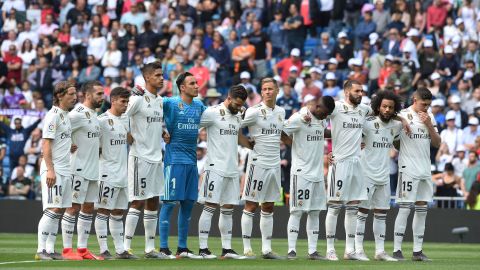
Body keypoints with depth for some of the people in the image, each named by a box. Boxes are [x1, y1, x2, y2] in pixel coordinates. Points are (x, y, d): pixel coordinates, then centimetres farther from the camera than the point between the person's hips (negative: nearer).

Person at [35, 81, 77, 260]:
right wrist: (50, 170, -23)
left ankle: (50, 250, 12)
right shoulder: (53, 115, -11)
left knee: (59, 210, 9)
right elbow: (46, 144, -17)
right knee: (52, 209, -14)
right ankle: (41, 250, -14)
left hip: (65, 170, 10)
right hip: (53, 169, -10)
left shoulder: (66, 116, 17)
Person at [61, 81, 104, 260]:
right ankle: (67, 249, -3)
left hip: (93, 170, 9)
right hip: (79, 169, -9)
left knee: (88, 209, 10)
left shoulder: (94, 114, 14)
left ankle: (82, 249, 14)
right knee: (74, 207, -6)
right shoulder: (78, 114, -15)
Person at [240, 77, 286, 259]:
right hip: (258, 162, -6)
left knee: (268, 208, 9)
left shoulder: (281, 112, 11)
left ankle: (266, 249, 12)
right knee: (250, 206, -3)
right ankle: (247, 248, 0)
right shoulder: (254, 111, -8)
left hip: (274, 164, 6)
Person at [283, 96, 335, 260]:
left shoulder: (321, 119, 12)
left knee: (315, 212, 7)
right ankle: (291, 250, -2)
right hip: (301, 171, -8)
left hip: (317, 173, 8)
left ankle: (312, 251, 10)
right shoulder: (299, 118, -13)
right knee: (297, 211, -5)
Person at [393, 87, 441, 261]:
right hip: (408, 168, -7)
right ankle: (397, 250, -7)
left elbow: (437, 144, 8)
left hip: (425, 169, 7)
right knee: (404, 208, -9)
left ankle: (417, 250, 11)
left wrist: (429, 125, -3)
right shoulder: (403, 115, -7)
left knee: (422, 209, 7)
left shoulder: (430, 117, 12)